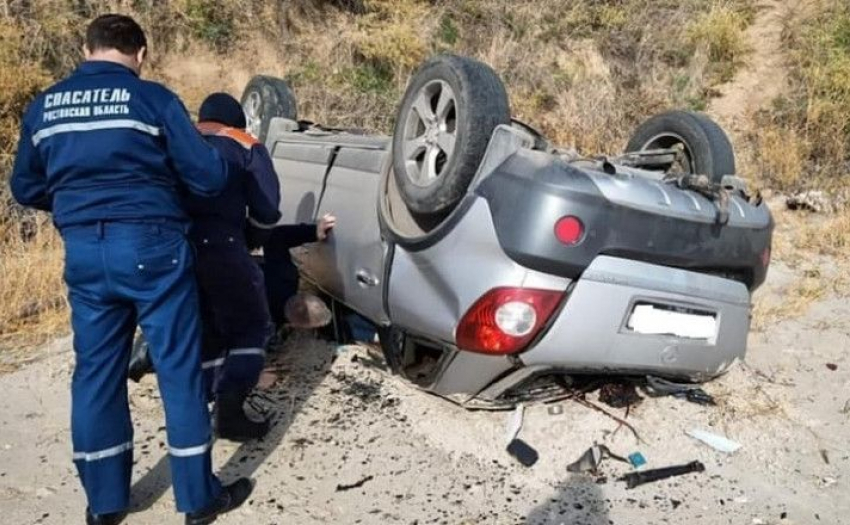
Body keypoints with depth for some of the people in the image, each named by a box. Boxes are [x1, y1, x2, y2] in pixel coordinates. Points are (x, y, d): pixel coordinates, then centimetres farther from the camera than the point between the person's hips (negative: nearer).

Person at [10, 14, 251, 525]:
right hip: (151, 246, -4)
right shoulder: (152, 98, -6)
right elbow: (208, 177, -8)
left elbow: (26, 189, 17)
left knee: (96, 372, 14)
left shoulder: (43, 107, 10)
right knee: (179, 367, 5)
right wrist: (224, 159, 14)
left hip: (83, 253, 5)